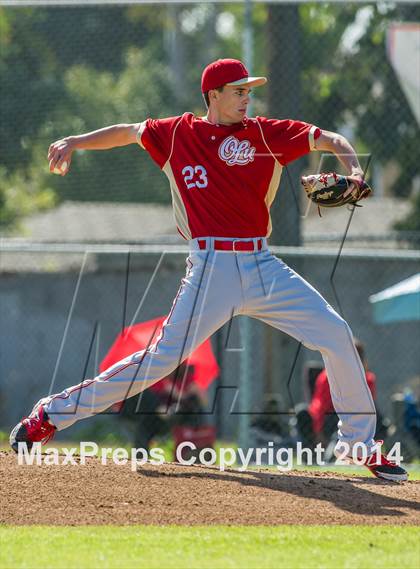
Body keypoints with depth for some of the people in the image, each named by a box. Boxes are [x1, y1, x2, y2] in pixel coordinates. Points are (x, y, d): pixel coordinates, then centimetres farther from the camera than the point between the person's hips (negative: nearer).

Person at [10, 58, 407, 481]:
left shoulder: (265, 133, 6)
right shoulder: (178, 133, 6)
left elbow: (330, 140, 4)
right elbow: (128, 132, 21)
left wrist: (353, 171, -15)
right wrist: (75, 142, 10)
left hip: (262, 267, 3)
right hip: (211, 268, -3)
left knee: (336, 335, -5)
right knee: (163, 357, -10)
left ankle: (360, 442, 10)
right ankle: (52, 413, 1)